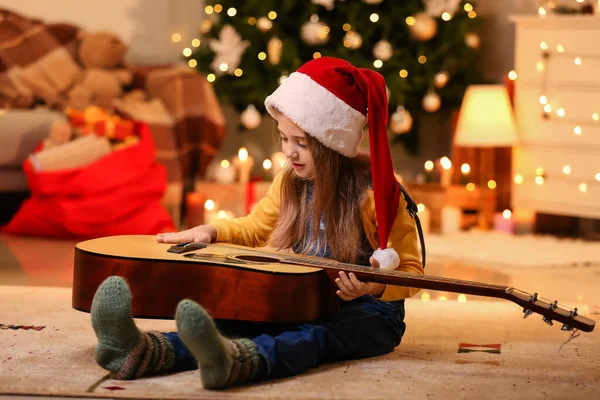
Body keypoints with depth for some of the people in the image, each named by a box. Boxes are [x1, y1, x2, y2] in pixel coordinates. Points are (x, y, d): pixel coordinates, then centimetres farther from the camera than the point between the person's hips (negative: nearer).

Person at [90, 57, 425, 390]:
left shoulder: (375, 191, -11)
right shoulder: (291, 182, 7)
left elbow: (409, 269, -7)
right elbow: (255, 228, 25)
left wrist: (374, 287, -28)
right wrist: (211, 232, 5)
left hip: (364, 313, -5)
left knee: (316, 334, -39)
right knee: (237, 321, -26)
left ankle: (232, 361, -73)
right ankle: (143, 352, -55)